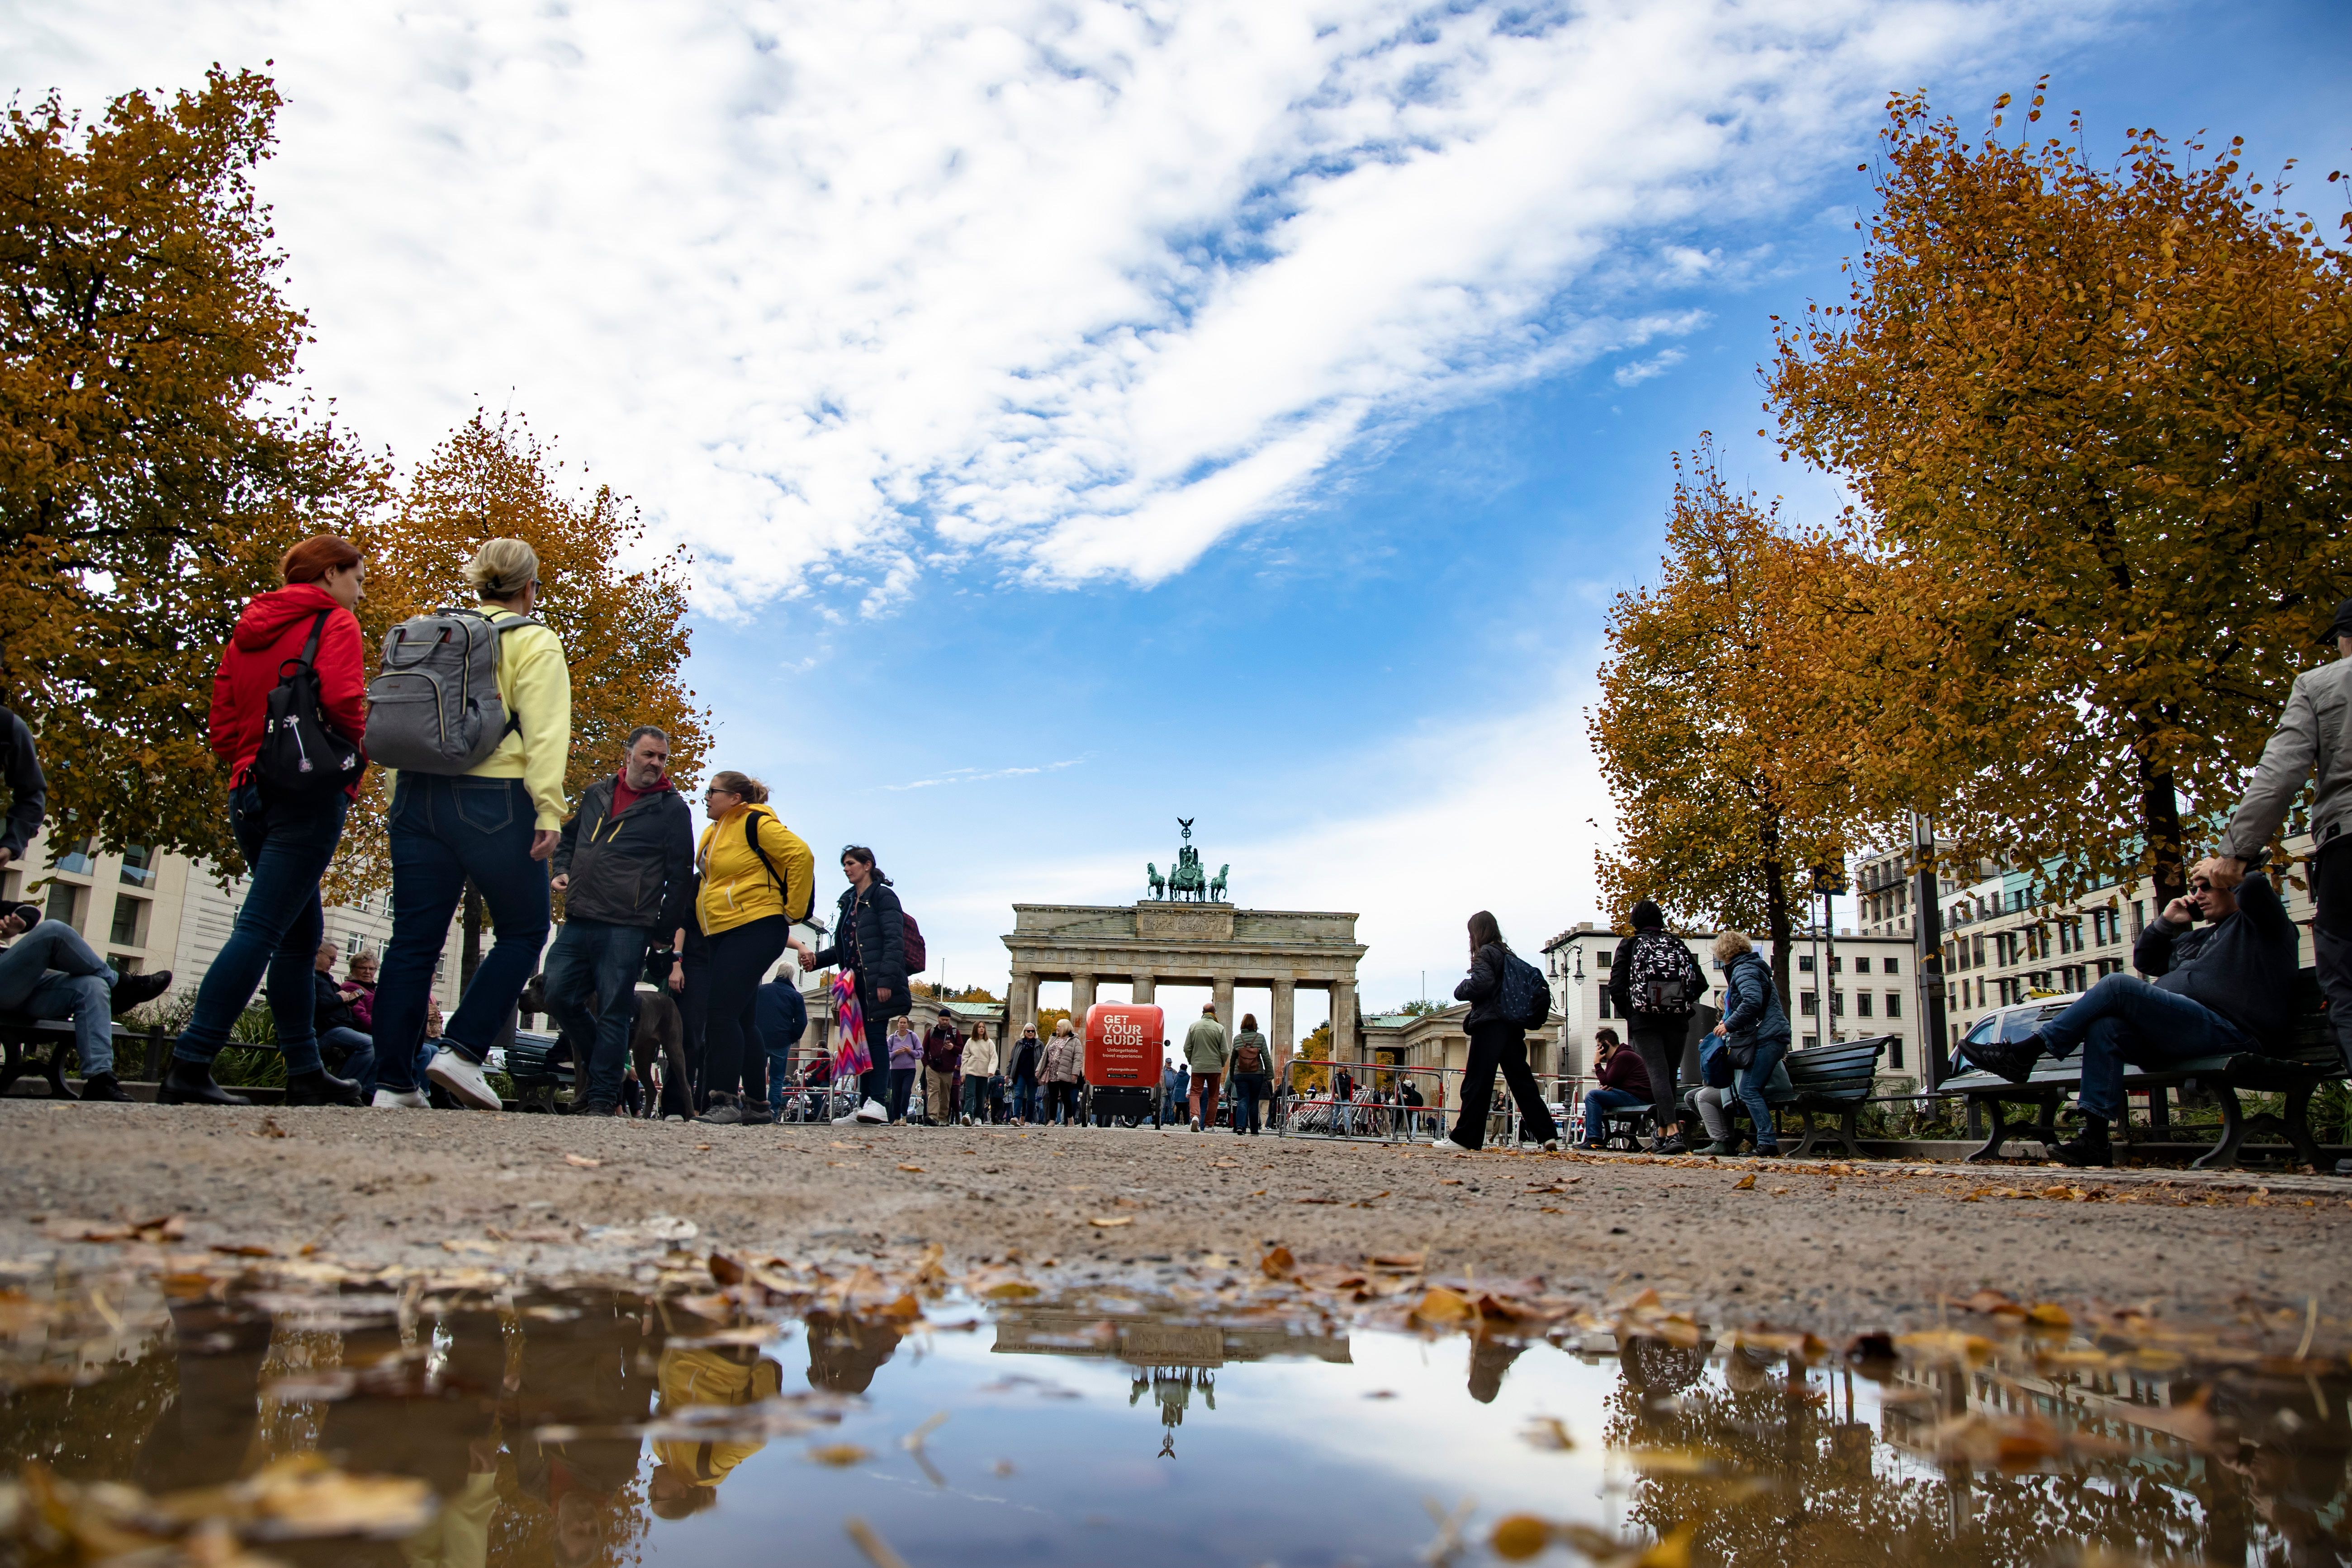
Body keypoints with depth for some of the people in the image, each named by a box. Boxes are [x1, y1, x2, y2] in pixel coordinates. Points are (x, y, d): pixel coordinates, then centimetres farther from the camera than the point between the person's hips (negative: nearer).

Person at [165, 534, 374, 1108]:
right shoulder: (334, 622, -1)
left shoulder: (248, 629, 22)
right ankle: (189, 1068, -18)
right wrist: (357, 759, -1)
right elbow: (342, 701, -16)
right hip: (311, 793, -8)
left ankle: (306, 1071, 16)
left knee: (302, 933, 13)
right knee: (262, 927, -12)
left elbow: (223, 722, 17)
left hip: (250, 793, 8)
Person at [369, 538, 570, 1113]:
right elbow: (543, 731, -10)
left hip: (419, 797, 6)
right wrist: (549, 810, -13)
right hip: (492, 801, -6)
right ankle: (463, 1049, -4)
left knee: (414, 939, 6)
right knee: (523, 932, 8)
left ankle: (393, 1082, 4)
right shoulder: (533, 643, 1)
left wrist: (401, 799, 20)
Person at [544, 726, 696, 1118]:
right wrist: (561, 871, 11)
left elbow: (680, 876, 1)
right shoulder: (596, 794, 16)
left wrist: (667, 932, -2)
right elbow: (568, 838, 31)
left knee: (612, 1012, -4)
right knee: (559, 997, 1)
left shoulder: (673, 809, 2)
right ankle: (600, 1056, 23)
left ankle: (602, 1098, 2)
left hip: (626, 929, -5)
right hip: (577, 923, 5)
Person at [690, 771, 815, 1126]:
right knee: (741, 1019, 10)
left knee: (722, 1014, -16)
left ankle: (726, 1099, -14)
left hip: (755, 930, -9)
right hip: (723, 934, 9)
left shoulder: (755, 823, -9)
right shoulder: (715, 833, 17)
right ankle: (757, 1104, 16)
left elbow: (801, 855, -18)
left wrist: (792, 909, -14)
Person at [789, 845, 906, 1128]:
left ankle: (877, 1103, -21)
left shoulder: (883, 896, -3)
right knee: (863, 1041, 5)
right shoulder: (849, 901, 21)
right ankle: (864, 1107, 5)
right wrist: (816, 959, 7)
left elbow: (894, 941, -12)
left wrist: (886, 980, -21)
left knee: (875, 1036, -15)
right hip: (857, 982, 8)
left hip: (878, 983, -8)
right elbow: (842, 948, 23)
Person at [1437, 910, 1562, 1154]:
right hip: (1513, 1026, 8)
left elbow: (1481, 983, -18)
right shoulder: (1508, 954, 19)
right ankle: (1547, 1134, 2)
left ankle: (1465, 1138, -8)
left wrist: (1461, 990, -1)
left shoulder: (1485, 953, -4)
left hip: (1490, 1025, -8)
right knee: (1522, 1080, 8)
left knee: (1477, 1082, -8)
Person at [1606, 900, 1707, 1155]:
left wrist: (1629, 1015, 9)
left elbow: (1616, 987, -3)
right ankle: (1663, 1134, 15)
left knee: (1658, 1074, -12)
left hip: (1644, 1021, -3)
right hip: (1677, 1022, 3)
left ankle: (1673, 1132, -29)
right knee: (1669, 1075, 13)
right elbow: (1700, 983, 4)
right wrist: (1683, 1009, 15)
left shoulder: (1629, 946, 5)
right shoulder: (1677, 945, 13)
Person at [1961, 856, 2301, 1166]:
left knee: (2118, 986, -22)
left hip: (2227, 1031, -8)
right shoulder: (2199, 938, 35)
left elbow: (2257, 889, -14)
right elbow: (2144, 960, 39)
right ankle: (2095, 1140, -27)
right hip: (2177, 1036, 8)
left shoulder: (2260, 923, 11)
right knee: (2104, 1028, -19)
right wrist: (2166, 922, 24)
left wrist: (2223, 874, 7)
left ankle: (2024, 1052, -22)